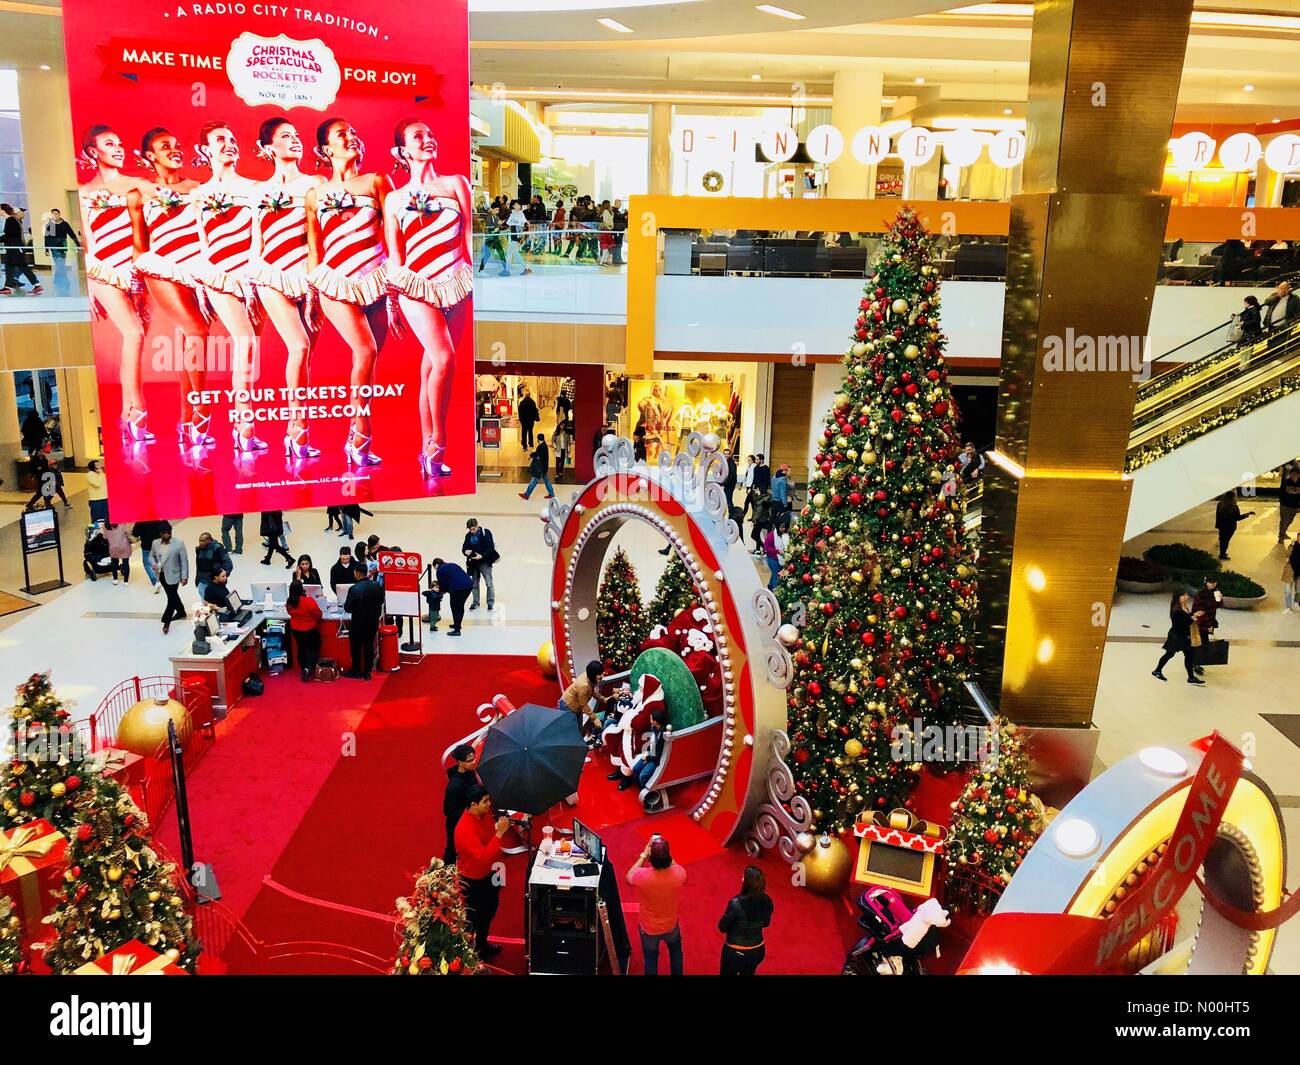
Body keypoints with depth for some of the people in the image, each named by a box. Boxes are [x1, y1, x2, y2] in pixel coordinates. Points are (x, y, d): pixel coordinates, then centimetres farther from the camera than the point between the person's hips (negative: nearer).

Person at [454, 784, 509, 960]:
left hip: (487, 874, 8)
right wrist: (499, 833, -40)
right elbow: (484, 857, -39)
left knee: (489, 912, 26)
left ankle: (482, 945, 48)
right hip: (472, 881, -8)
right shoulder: (465, 829, -36)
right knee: (474, 918, 12)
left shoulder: (484, 814, -10)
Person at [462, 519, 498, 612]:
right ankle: (475, 603, 23)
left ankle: (491, 603, 7)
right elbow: (464, 547, 9)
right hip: (473, 563, 5)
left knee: (489, 583, -3)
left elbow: (490, 547, -14)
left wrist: (482, 555, -25)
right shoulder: (468, 535, 3)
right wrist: (465, 551, -15)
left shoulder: (486, 533, -11)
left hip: (485, 562, -5)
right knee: (474, 584, 12)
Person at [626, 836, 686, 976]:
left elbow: (629, 877, -10)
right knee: (675, 952, 32)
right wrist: (665, 853, -8)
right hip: (671, 925, 1)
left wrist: (644, 855, -12)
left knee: (650, 960, 25)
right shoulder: (679, 873, -30)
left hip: (648, 928, -1)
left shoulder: (642, 876, -36)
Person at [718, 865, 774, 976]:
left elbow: (722, 927, -15)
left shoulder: (736, 903, -29)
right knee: (748, 973, 27)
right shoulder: (766, 901, -14)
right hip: (758, 950, 4)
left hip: (735, 952, -4)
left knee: (727, 973, 18)